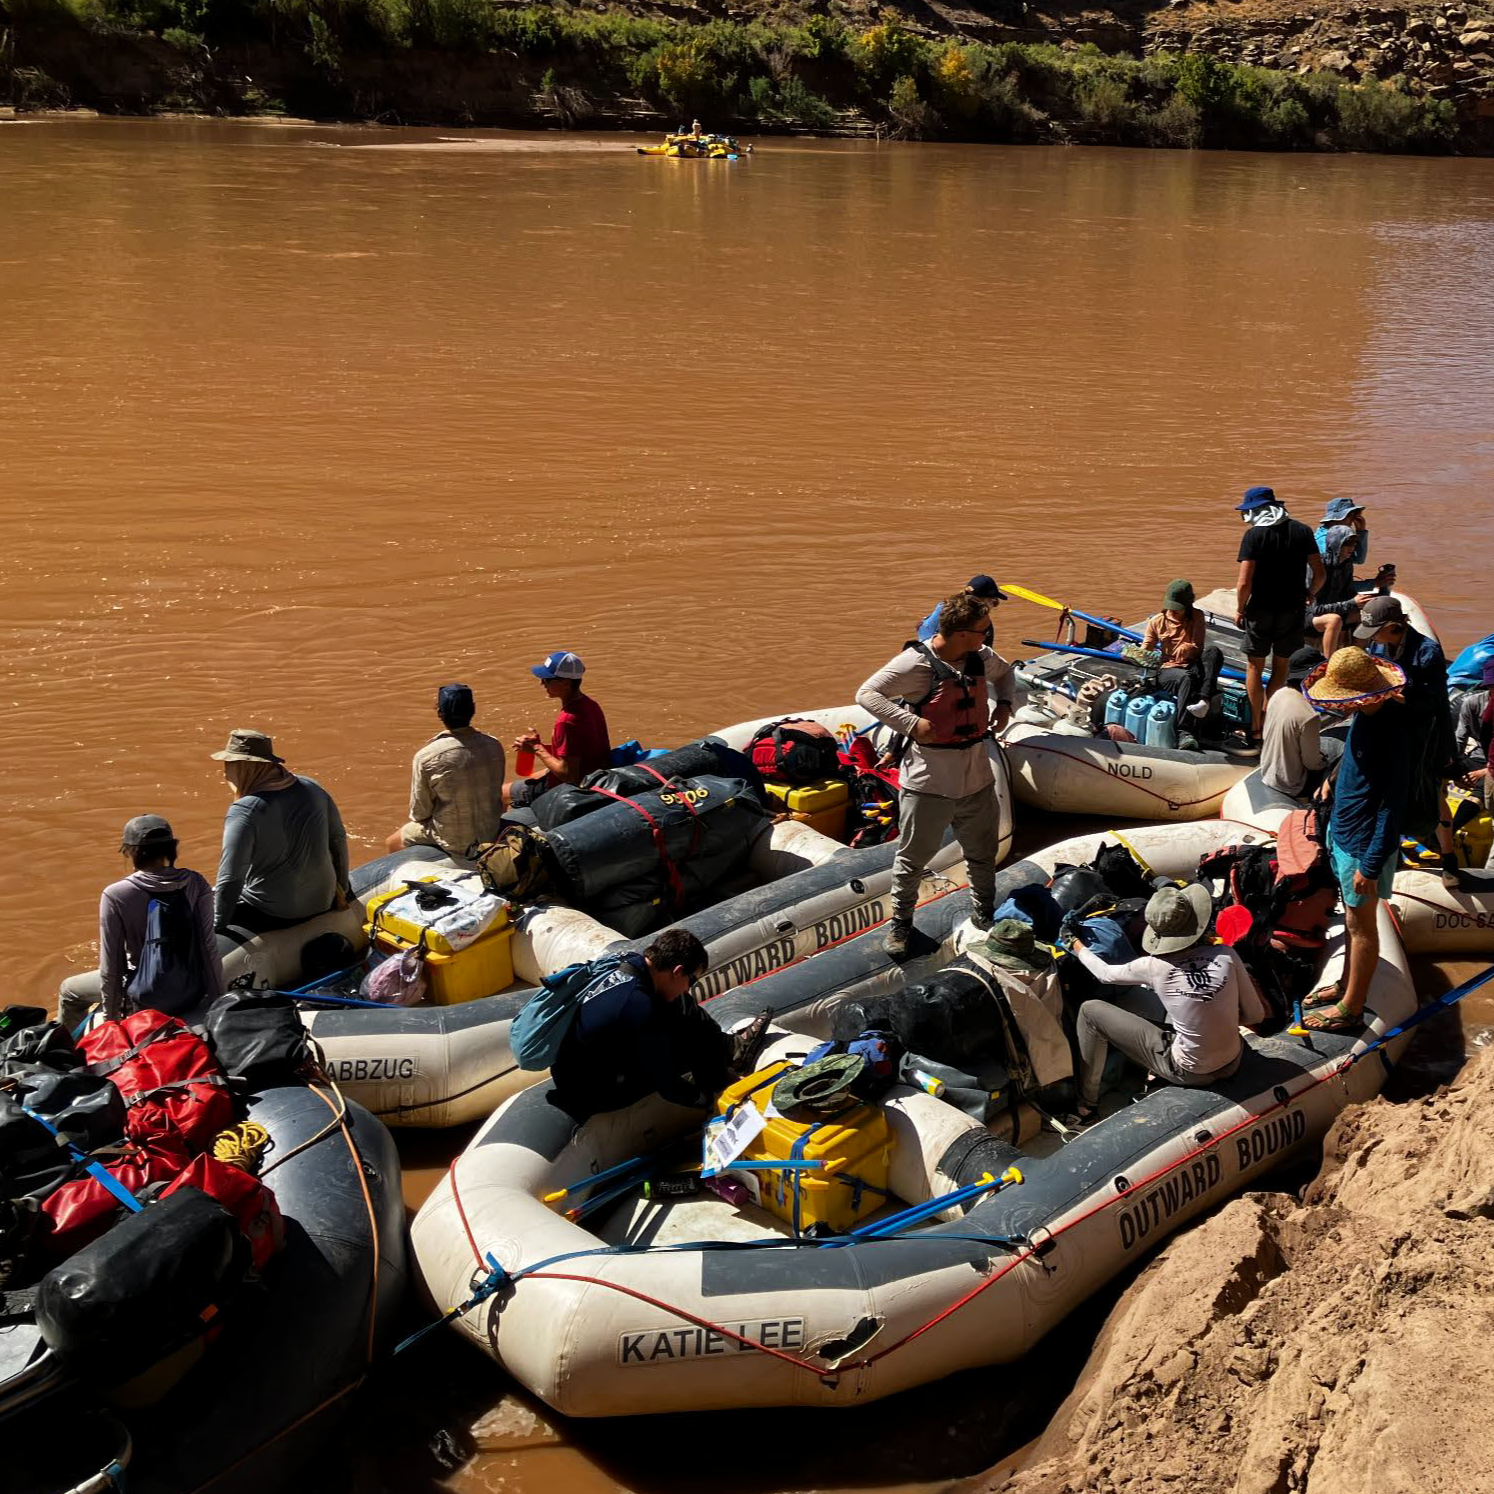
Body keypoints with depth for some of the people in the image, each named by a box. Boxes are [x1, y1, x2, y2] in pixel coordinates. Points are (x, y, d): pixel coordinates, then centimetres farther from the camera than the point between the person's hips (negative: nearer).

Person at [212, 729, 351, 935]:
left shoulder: (245, 811, -20)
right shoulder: (312, 789, -1)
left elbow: (230, 880, -23)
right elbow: (339, 840, 9)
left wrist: (218, 927, -13)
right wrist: (342, 890, 21)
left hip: (272, 916, -6)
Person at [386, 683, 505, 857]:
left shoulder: (426, 757, -22)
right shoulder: (494, 746, -10)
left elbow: (419, 813, -12)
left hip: (453, 844, -5)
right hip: (492, 835, 5)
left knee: (391, 844, 21)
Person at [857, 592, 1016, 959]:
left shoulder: (982, 657, 2)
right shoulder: (917, 663, -20)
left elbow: (1005, 673, 26)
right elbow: (867, 694, -18)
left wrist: (1005, 704, 7)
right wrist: (911, 723, -26)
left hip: (977, 776, 6)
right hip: (928, 781, -6)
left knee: (983, 854, 21)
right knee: (913, 857, 7)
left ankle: (985, 914, 42)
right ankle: (900, 921, 26)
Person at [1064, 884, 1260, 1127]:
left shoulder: (1154, 967, -18)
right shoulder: (1225, 955, -13)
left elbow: (1105, 974, 1)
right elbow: (1256, 1015, -4)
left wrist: (1078, 947, 19)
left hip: (1189, 1072, -4)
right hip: (1232, 1063, 4)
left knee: (1091, 1011, 4)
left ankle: (1085, 1107, 13)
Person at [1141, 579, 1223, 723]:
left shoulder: (1196, 617, 6)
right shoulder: (1157, 621, 6)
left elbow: (1198, 648, -4)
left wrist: (1185, 649, -28)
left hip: (1193, 666, 1)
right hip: (1168, 669, -1)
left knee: (1212, 651, -30)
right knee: (1186, 678, -38)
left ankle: (1204, 701, -48)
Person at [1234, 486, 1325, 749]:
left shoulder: (1254, 535, -11)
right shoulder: (1303, 532, 1)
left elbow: (1245, 582, -16)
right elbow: (1319, 573, 0)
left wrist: (1240, 609, -1)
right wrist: (1309, 595, 18)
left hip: (1261, 609, -3)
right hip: (1293, 609, 3)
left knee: (1255, 667, 10)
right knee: (1281, 667, 16)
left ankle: (1256, 729, 11)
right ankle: (1266, 718, 18)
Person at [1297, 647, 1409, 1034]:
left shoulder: (1389, 733, -31)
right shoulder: (1365, 714, -4)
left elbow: (1393, 806, -27)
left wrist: (1370, 865, -23)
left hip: (1363, 845, -9)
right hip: (1345, 830, 9)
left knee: (1361, 925, 7)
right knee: (1353, 918, 23)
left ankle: (1351, 1010, 22)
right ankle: (1347, 986, 40)